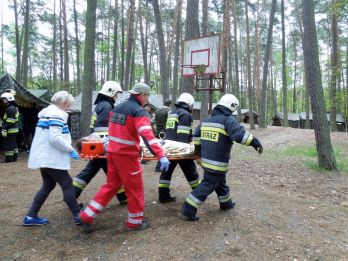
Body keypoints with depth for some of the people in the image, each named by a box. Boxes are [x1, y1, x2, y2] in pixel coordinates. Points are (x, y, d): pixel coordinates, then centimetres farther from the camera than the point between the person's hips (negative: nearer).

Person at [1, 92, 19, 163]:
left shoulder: (10, 108, -15)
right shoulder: (14, 108, 17)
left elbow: (10, 121, -21)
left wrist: (4, 129, -22)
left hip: (10, 130, -10)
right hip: (14, 129, 10)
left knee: (8, 144, -5)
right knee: (13, 144, 14)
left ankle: (9, 158, -1)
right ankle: (14, 157, 20)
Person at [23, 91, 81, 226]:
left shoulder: (47, 112, 16)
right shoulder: (57, 115, -16)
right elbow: (55, 137, -26)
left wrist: (67, 147, 19)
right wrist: (70, 150, -17)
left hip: (43, 156, 10)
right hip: (51, 158, -10)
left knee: (48, 185, 17)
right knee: (67, 185, -3)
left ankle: (30, 216, 20)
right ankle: (77, 216, 4)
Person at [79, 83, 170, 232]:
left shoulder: (117, 108, 12)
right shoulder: (138, 111, -13)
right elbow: (147, 135, -26)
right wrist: (161, 155, -31)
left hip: (112, 152, 8)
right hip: (127, 154, -8)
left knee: (111, 185, 18)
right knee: (135, 188, 8)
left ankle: (87, 216, 20)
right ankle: (135, 221, 21)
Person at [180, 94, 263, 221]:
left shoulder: (207, 119, 12)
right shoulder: (228, 120, -13)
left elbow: (196, 135, 17)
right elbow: (240, 134, -26)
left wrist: (200, 151, 22)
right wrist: (255, 142, -19)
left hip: (206, 159, 9)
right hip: (217, 162, -9)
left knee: (220, 182, 25)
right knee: (208, 185, -1)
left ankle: (226, 203, 43)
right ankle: (189, 209, -1)